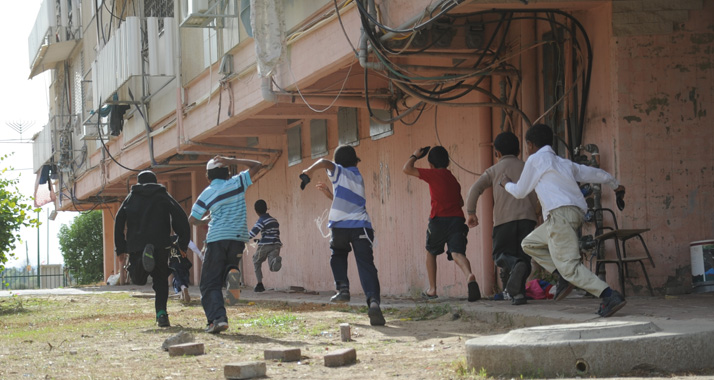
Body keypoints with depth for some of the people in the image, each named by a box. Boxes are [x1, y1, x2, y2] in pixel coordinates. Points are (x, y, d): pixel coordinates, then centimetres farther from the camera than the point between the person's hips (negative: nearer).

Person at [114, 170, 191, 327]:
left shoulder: (131, 197, 17)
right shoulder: (163, 196, 14)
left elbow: (119, 221, 7)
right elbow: (180, 217, 2)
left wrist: (120, 249, 8)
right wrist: (183, 244, 4)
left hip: (136, 245, 0)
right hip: (160, 245, 0)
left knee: (138, 279, 8)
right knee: (161, 280, 9)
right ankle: (161, 313, -9)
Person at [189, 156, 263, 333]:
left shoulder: (207, 194, 3)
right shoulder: (236, 183, 6)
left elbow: (192, 220, 8)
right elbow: (257, 165, 15)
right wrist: (231, 161, 10)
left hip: (217, 239, -2)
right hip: (239, 238, 2)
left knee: (210, 284, 2)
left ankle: (217, 317, -19)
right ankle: (232, 272, -11)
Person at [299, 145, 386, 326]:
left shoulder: (340, 172, 10)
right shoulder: (358, 178, 27)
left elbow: (324, 162, -13)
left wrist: (307, 173, -14)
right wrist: (329, 193, 44)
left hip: (340, 225, -2)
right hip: (361, 226, 2)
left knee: (338, 256, 27)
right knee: (366, 265, -7)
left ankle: (342, 288, 8)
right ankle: (373, 301, -28)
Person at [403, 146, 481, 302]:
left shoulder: (433, 174, 0)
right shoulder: (453, 179, 20)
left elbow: (406, 169, -2)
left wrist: (415, 156, 15)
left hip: (439, 219, -4)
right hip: (457, 219, 4)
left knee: (431, 252, 20)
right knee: (457, 253, -12)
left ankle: (432, 289, 22)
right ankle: (469, 276, -45)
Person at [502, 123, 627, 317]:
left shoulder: (535, 159, 6)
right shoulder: (564, 163, 25)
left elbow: (520, 192, 12)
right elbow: (596, 174, 32)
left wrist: (507, 184, 35)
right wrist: (616, 185, 51)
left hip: (560, 213, -8)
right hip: (576, 212, 9)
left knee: (569, 266, -13)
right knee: (530, 243, 21)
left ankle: (610, 296, -25)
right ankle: (564, 277, 7)